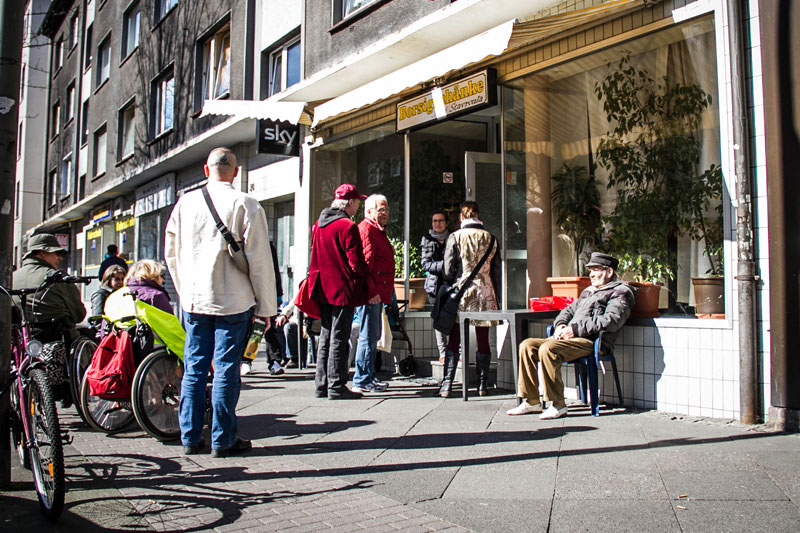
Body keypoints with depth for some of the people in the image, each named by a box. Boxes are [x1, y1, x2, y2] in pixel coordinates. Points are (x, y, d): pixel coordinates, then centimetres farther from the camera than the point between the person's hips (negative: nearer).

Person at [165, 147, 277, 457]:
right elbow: (260, 260, -8)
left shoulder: (185, 203, 5)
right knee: (226, 370, 2)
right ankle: (223, 440, 9)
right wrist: (265, 306, -1)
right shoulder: (245, 205, -7)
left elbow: (171, 253, 14)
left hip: (193, 301, 4)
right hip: (234, 302, -4)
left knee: (193, 369, 11)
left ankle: (190, 437, 17)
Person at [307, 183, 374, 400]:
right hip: (343, 290, -8)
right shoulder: (348, 226, -14)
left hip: (324, 289, 8)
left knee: (326, 336, 14)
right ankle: (336, 387, 1)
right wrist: (371, 290, -9)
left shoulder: (318, 225, 10)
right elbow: (356, 262, -15)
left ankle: (322, 384, 18)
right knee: (339, 338, -3)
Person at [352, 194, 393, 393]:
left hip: (377, 293, 11)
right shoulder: (365, 229, -10)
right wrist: (371, 291, -23)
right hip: (370, 294, -11)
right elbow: (364, 262, -19)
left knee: (373, 336, 15)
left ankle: (369, 377, 24)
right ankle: (362, 381, -2)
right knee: (368, 336, -7)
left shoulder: (379, 231, 23)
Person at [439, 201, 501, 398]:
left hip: (461, 293, -2)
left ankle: (447, 385, -1)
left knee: (454, 340, 1)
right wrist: (496, 297, 15)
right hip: (485, 294, 2)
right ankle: (482, 385, 12)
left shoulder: (456, 237, -3)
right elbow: (496, 270, 8)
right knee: (483, 340, 8)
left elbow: (449, 269, -5)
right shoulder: (490, 238, 6)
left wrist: (451, 291, 12)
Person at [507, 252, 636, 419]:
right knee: (527, 345, -6)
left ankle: (558, 405, -24)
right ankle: (531, 401, -5)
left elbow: (611, 320, -15)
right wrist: (560, 324, 6)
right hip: (569, 337, 9)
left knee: (548, 349, -31)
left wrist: (576, 329, -18)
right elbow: (569, 310, 31)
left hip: (591, 342, -9)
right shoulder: (589, 291, 29)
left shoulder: (620, 292, 2)